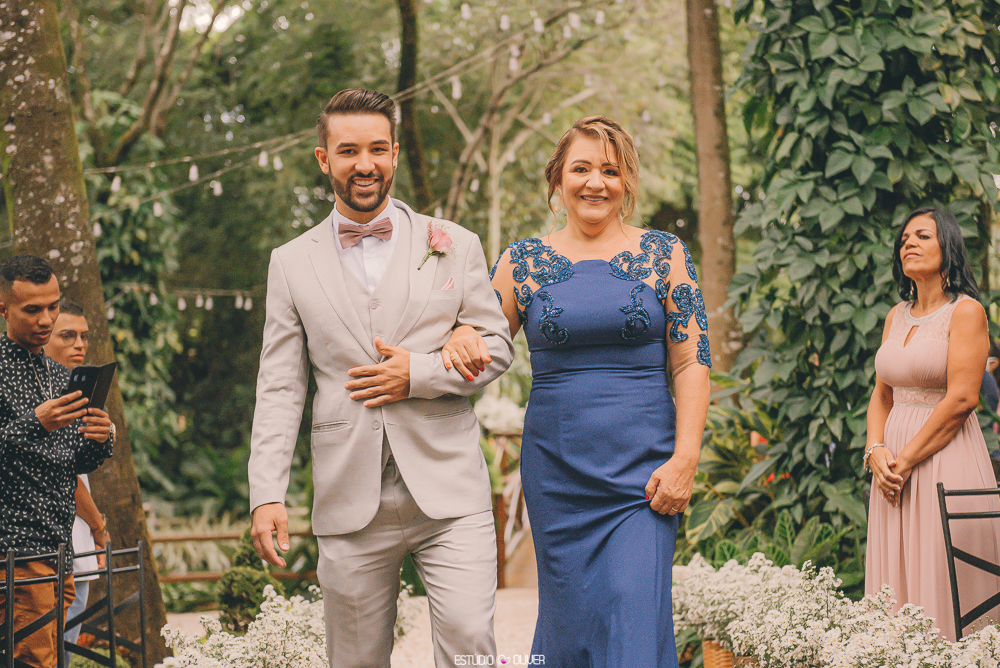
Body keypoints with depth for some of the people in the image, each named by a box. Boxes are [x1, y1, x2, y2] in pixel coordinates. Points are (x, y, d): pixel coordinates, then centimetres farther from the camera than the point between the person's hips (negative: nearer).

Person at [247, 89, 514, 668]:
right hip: (351, 503, 1)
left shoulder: (454, 246, 8)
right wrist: (268, 495, -4)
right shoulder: (292, 263, 10)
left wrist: (420, 374, -10)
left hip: (448, 491, -1)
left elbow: (497, 347, 8)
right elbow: (280, 388, 6)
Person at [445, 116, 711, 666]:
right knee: (569, 618, 6)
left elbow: (693, 362, 1)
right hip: (557, 471, 2)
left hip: (644, 469, -1)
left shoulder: (664, 254, 3)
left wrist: (685, 459, -8)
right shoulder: (523, 261, 6)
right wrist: (462, 337, -11)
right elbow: (484, 350, 13)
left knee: (636, 618, -11)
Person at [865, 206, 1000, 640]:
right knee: (897, 580, 5)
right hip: (894, 464, 7)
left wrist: (907, 459, -14)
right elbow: (881, 394, 14)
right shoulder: (897, 316, 15)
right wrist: (876, 451, -5)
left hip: (946, 457, -7)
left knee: (943, 585, -7)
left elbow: (962, 398, -14)